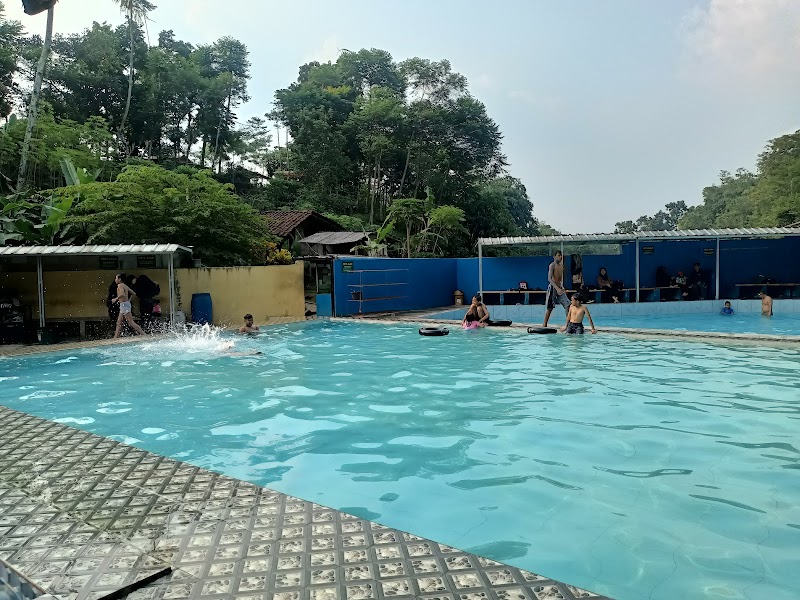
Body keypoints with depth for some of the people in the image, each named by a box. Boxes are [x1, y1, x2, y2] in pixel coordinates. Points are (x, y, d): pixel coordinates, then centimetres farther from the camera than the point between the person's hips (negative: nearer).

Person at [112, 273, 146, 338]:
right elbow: (133, 294, 23)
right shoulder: (125, 286, 16)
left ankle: (143, 334, -14)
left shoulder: (120, 285, -11)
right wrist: (129, 300, 25)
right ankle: (116, 337, 15)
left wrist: (116, 299, -19)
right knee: (119, 322, 12)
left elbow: (122, 294, -29)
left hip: (124, 305, -10)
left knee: (131, 322, -11)